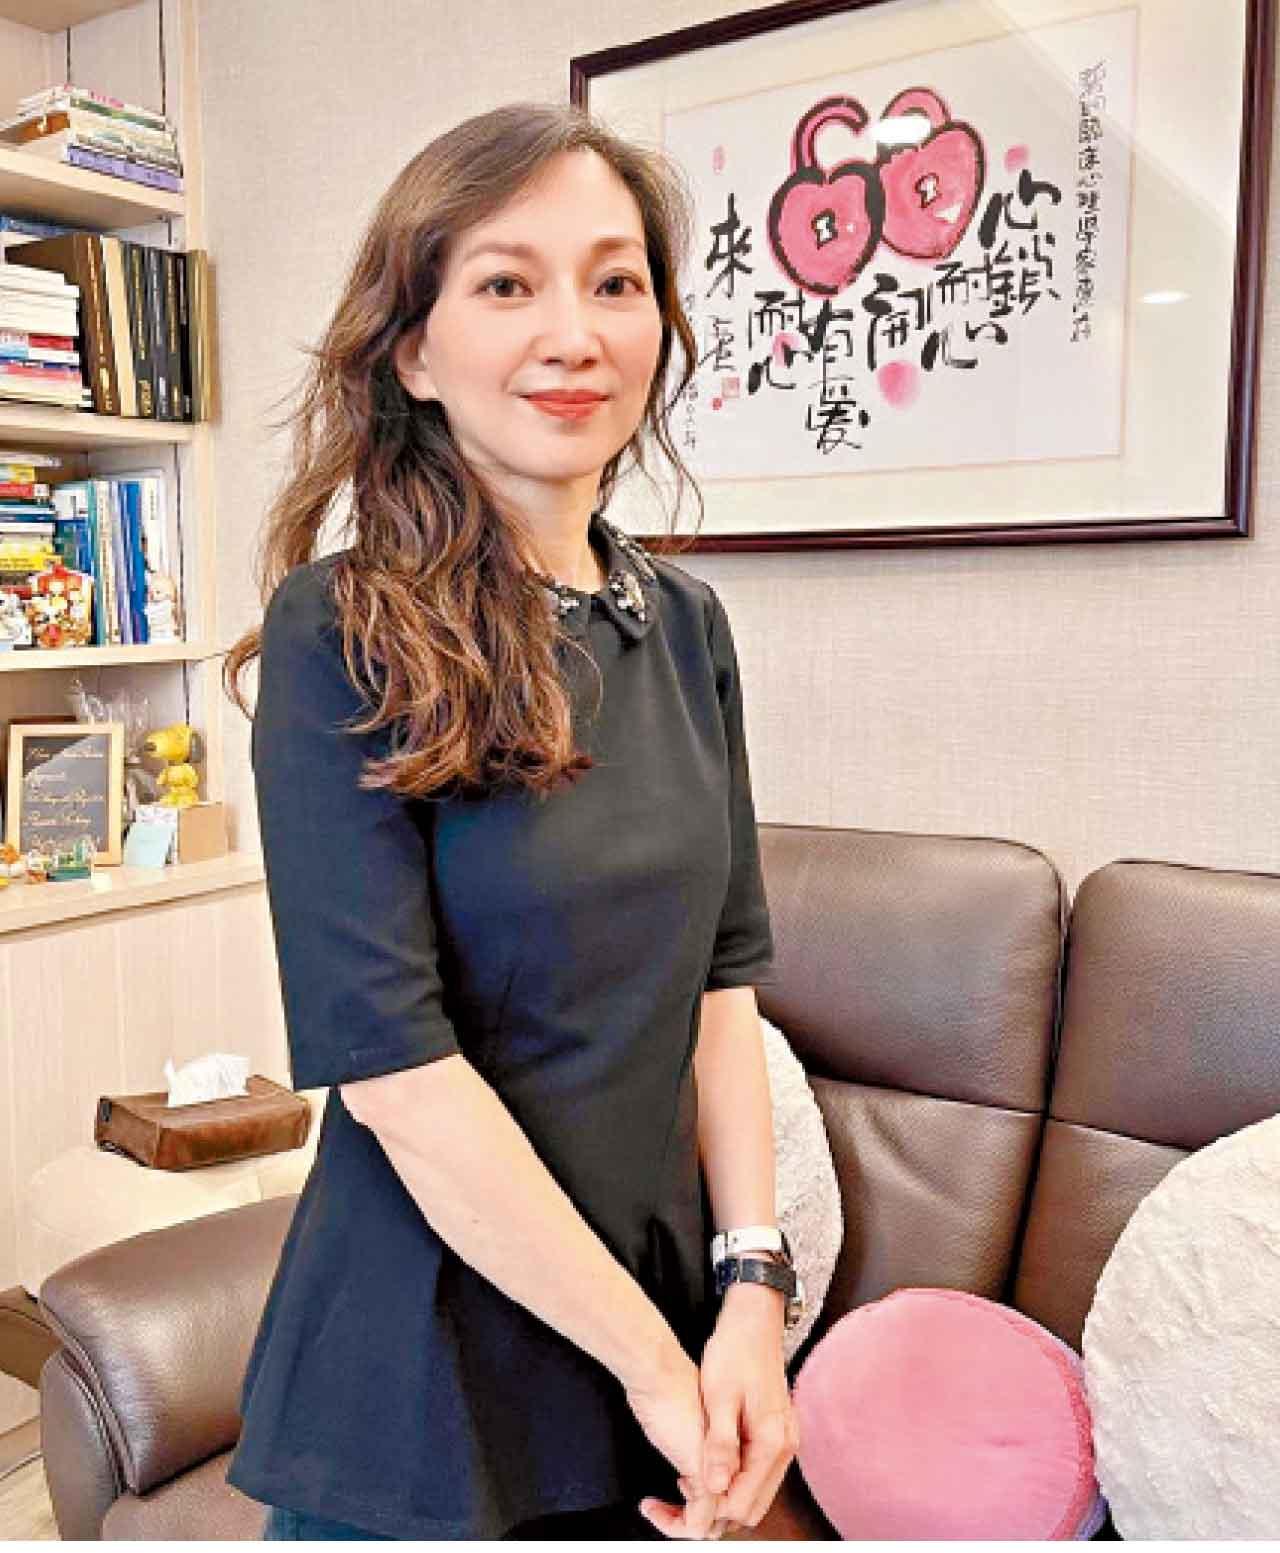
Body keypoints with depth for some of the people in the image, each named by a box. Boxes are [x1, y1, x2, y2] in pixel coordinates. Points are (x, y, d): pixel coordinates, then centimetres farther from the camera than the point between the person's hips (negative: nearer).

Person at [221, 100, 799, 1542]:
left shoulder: (685, 624, 1)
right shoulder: (342, 633, -16)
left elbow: (723, 977, 2)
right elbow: (388, 1061, -21)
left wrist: (751, 1293, -6)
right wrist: (651, 1358, -15)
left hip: (661, 1305, 5)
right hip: (430, 1362, -5)